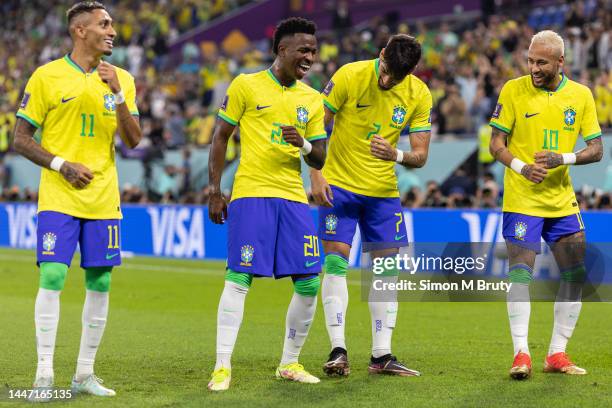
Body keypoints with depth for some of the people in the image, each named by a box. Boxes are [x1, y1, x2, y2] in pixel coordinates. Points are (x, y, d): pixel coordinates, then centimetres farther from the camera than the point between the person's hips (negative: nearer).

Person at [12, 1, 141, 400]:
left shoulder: (121, 79, 8)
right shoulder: (47, 76, -2)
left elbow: (133, 140, 1)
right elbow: (21, 138, 0)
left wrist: (117, 94, -11)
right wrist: (62, 164, -13)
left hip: (104, 200, 4)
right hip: (58, 199, -4)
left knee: (100, 283, 4)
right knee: (52, 278, -11)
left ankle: (85, 374, 13)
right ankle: (45, 375, -6)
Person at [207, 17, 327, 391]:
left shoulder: (312, 99, 13)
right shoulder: (246, 86, 1)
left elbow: (319, 161, 14)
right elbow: (221, 138, 4)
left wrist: (304, 144, -9)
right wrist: (215, 191, -2)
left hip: (293, 196, 5)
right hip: (251, 193, -5)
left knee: (309, 283, 0)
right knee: (239, 278, -11)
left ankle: (290, 364, 16)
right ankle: (223, 366, -5)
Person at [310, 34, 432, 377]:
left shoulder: (419, 95, -6)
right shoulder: (350, 76, -14)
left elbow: (421, 155, -4)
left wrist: (396, 154, -26)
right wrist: (316, 174, -16)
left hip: (384, 191, 3)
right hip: (339, 184, -3)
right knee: (336, 263, -9)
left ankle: (382, 355, 9)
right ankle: (338, 351, -6)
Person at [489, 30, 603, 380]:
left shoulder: (581, 95, 3)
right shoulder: (513, 90, -4)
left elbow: (596, 149, 3)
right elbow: (497, 143, -2)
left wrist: (562, 159, -16)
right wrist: (521, 167, -21)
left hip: (563, 200, 3)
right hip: (521, 198, -3)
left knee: (576, 274, 3)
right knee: (521, 271, -11)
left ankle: (557, 354, 13)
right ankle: (521, 354, -6)